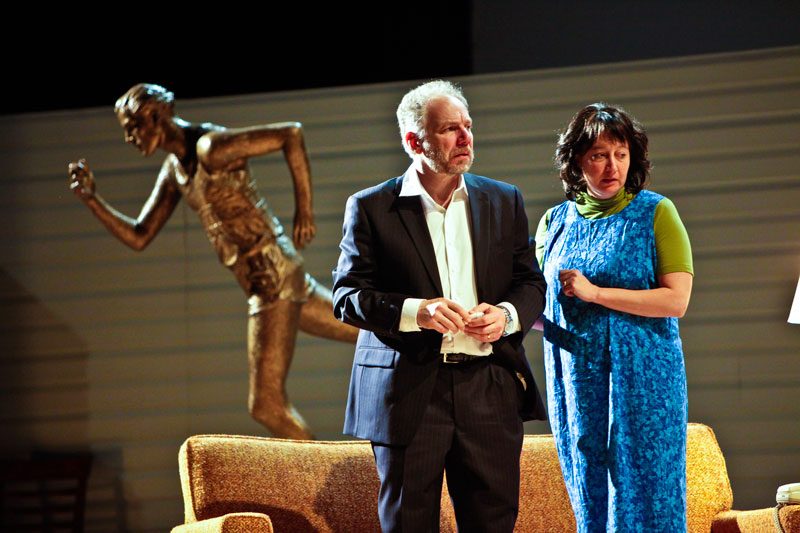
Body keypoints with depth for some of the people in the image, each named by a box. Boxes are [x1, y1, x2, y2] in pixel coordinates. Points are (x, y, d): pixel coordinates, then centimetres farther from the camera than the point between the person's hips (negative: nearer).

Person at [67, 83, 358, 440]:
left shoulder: (211, 149, -14)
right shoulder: (174, 169, 13)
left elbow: (291, 133, -19)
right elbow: (138, 237, 17)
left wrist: (303, 207, -16)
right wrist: (91, 199, 5)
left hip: (272, 275, -9)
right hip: (261, 284, 9)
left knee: (265, 404, -7)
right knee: (362, 332, 22)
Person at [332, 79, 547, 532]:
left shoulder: (504, 201, 12)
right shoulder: (370, 208, 2)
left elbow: (532, 283, 15)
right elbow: (348, 297, -3)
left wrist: (507, 315, -8)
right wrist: (415, 311, -19)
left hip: (490, 389, 3)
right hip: (408, 391, -2)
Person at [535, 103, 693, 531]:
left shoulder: (656, 214, -2)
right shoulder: (555, 222, 10)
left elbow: (676, 300, -11)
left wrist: (595, 292, -15)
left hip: (642, 379, -4)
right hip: (576, 380, 4)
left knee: (642, 496, -3)